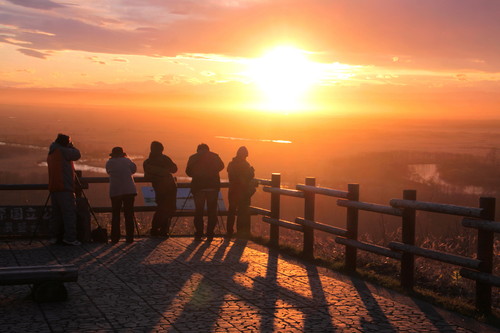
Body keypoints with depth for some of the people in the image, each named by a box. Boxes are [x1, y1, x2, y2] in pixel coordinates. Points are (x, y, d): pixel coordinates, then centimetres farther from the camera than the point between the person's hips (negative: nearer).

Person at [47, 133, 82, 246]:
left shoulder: (51, 153, 19)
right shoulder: (62, 151, -7)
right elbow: (77, 154, -4)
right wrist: (71, 146, 12)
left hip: (53, 188, 9)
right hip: (64, 188, -9)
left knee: (57, 214, 9)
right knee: (69, 212, -10)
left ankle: (59, 237, 9)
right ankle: (70, 238, -17)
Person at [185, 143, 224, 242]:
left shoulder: (193, 158, 5)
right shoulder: (214, 156, 6)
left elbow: (188, 172, 5)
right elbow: (221, 166, 6)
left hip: (198, 186, 0)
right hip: (213, 186, 0)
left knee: (198, 210, 8)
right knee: (212, 210, 6)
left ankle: (198, 234, 5)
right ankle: (210, 234, 2)